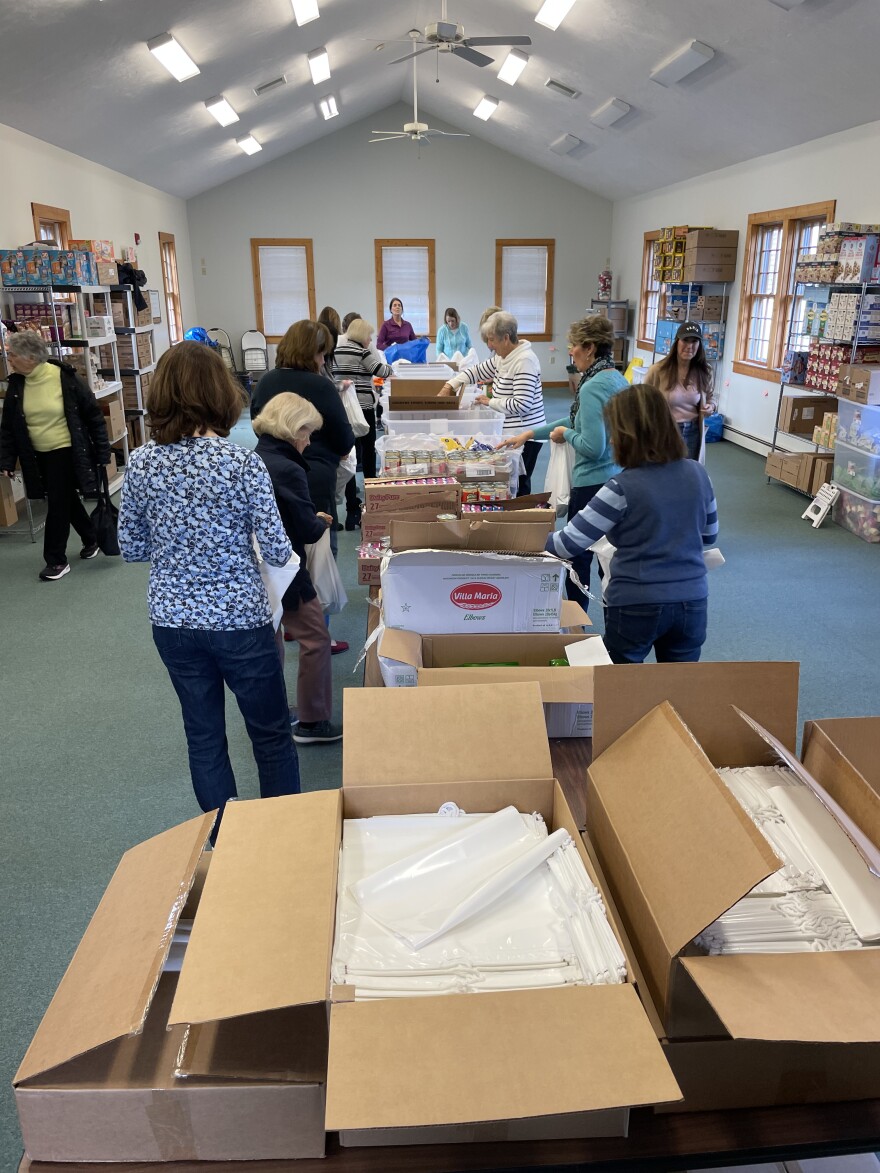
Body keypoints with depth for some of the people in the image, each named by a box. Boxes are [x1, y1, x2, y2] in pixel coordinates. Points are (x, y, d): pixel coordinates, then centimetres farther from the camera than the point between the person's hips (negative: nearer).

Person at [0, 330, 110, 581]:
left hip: (66, 452, -5)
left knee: (58, 504, -3)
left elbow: (93, 414, -9)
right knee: (67, 501, 15)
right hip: (37, 456, 5)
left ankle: (56, 560, 9)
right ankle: (91, 539, 36)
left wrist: (102, 451, -10)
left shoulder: (64, 377, -16)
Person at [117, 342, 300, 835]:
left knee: (203, 736, 18)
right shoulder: (243, 462, -16)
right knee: (271, 734, 14)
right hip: (240, 619, -4)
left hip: (173, 621, 4)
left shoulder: (142, 463, -4)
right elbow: (278, 550, -14)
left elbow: (132, 548, 4)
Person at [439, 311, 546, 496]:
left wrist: (490, 402, -13)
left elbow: (522, 405, -24)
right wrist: (449, 386, 11)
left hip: (524, 436, -9)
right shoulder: (502, 357, 10)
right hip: (509, 433, 9)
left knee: (517, 486, -5)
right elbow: (478, 371, 22)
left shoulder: (524, 361, -19)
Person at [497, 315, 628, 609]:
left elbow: (592, 447, -25)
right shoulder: (618, 379, 11)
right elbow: (579, 421, 21)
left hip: (594, 483, -9)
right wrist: (529, 433, 23)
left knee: (578, 557, 3)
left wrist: (566, 434, -6)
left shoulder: (592, 387, -19)